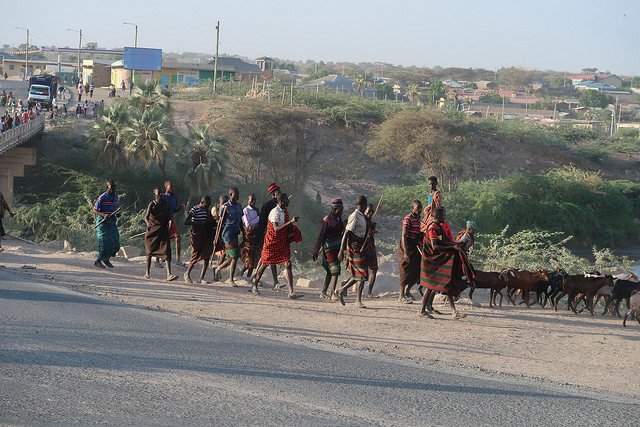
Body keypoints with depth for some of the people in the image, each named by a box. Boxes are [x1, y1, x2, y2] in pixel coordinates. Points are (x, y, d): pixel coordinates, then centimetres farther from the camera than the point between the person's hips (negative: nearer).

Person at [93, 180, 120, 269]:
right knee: (104, 242, -8)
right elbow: (94, 210, -9)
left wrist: (117, 214, 4)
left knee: (115, 243, 3)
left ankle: (106, 259, 23)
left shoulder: (116, 197, 10)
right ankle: (98, 261, 7)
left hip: (113, 222, 6)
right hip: (103, 222, -6)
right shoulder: (102, 197, -12)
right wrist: (103, 215, -25)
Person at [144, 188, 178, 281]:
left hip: (163, 229, 2)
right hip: (152, 229, -2)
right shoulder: (152, 204, -4)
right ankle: (148, 273, 29)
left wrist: (168, 225, 12)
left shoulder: (165, 204, 7)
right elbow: (146, 217, -9)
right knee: (150, 251, 10)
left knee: (166, 251, -13)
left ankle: (169, 275, -22)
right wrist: (148, 223, -27)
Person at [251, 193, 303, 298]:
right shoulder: (275, 212, -20)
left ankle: (291, 292, -10)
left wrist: (291, 226, 2)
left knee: (288, 264, -6)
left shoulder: (285, 211, 6)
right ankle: (255, 285, 32)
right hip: (272, 242, -6)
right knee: (265, 263, 10)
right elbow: (276, 228, -30)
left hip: (283, 242, 6)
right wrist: (290, 222, -33)